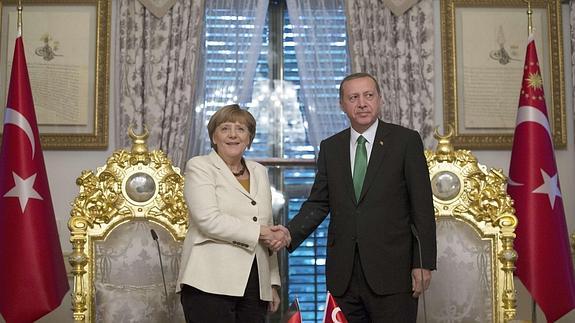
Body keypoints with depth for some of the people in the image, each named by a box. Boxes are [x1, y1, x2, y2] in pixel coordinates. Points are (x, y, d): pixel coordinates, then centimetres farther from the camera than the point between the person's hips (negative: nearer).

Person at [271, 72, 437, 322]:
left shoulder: (406, 141, 0)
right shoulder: (330, 147, 11)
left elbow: (422, 206, -2)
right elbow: (318, 203, 10)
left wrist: (424, 264, -7)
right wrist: (290, 232, -9)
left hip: (391, 271, -3)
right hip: (343, 275, 3)